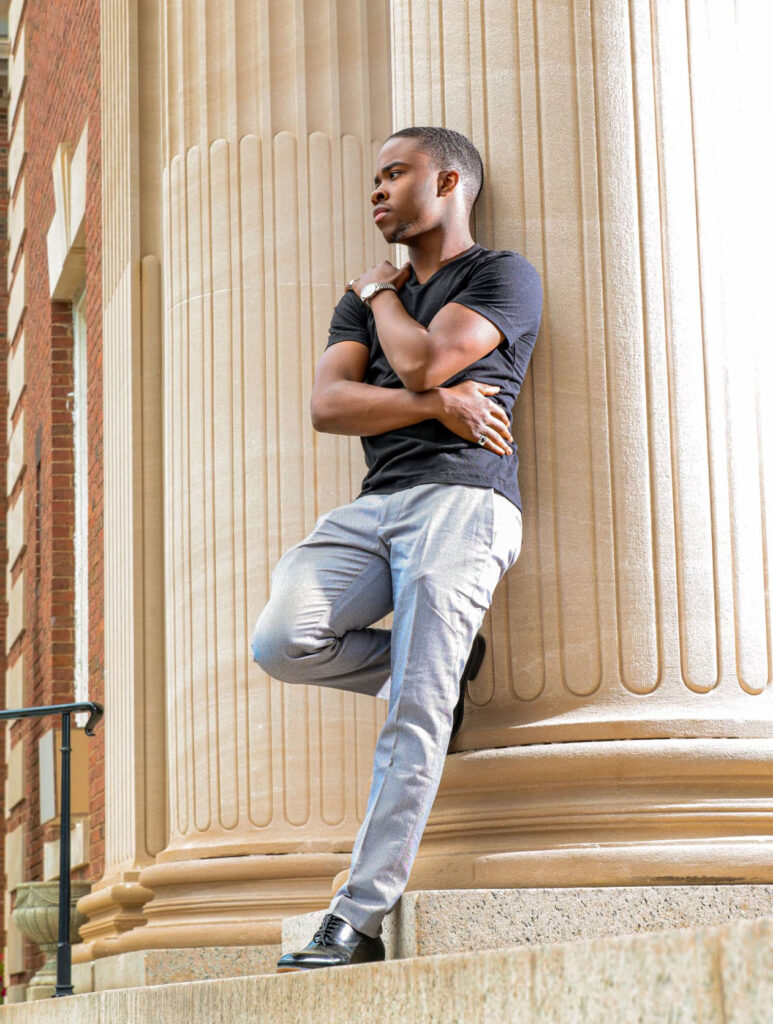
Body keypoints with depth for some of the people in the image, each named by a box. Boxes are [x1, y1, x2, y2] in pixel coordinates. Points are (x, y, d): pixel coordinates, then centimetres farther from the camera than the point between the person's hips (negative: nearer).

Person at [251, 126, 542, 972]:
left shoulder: (504, 277, 8)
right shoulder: (365, 299, 26)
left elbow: (425, 360, -9)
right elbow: (327, 404, 9)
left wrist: (381, 292, 11)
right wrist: (439, 404, -5)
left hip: (460, 499, -6)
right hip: (375, 505, 6)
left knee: (416, 718, -15)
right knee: (282, 640, -20)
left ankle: (358, 919, -16)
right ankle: (438, 664, 5)